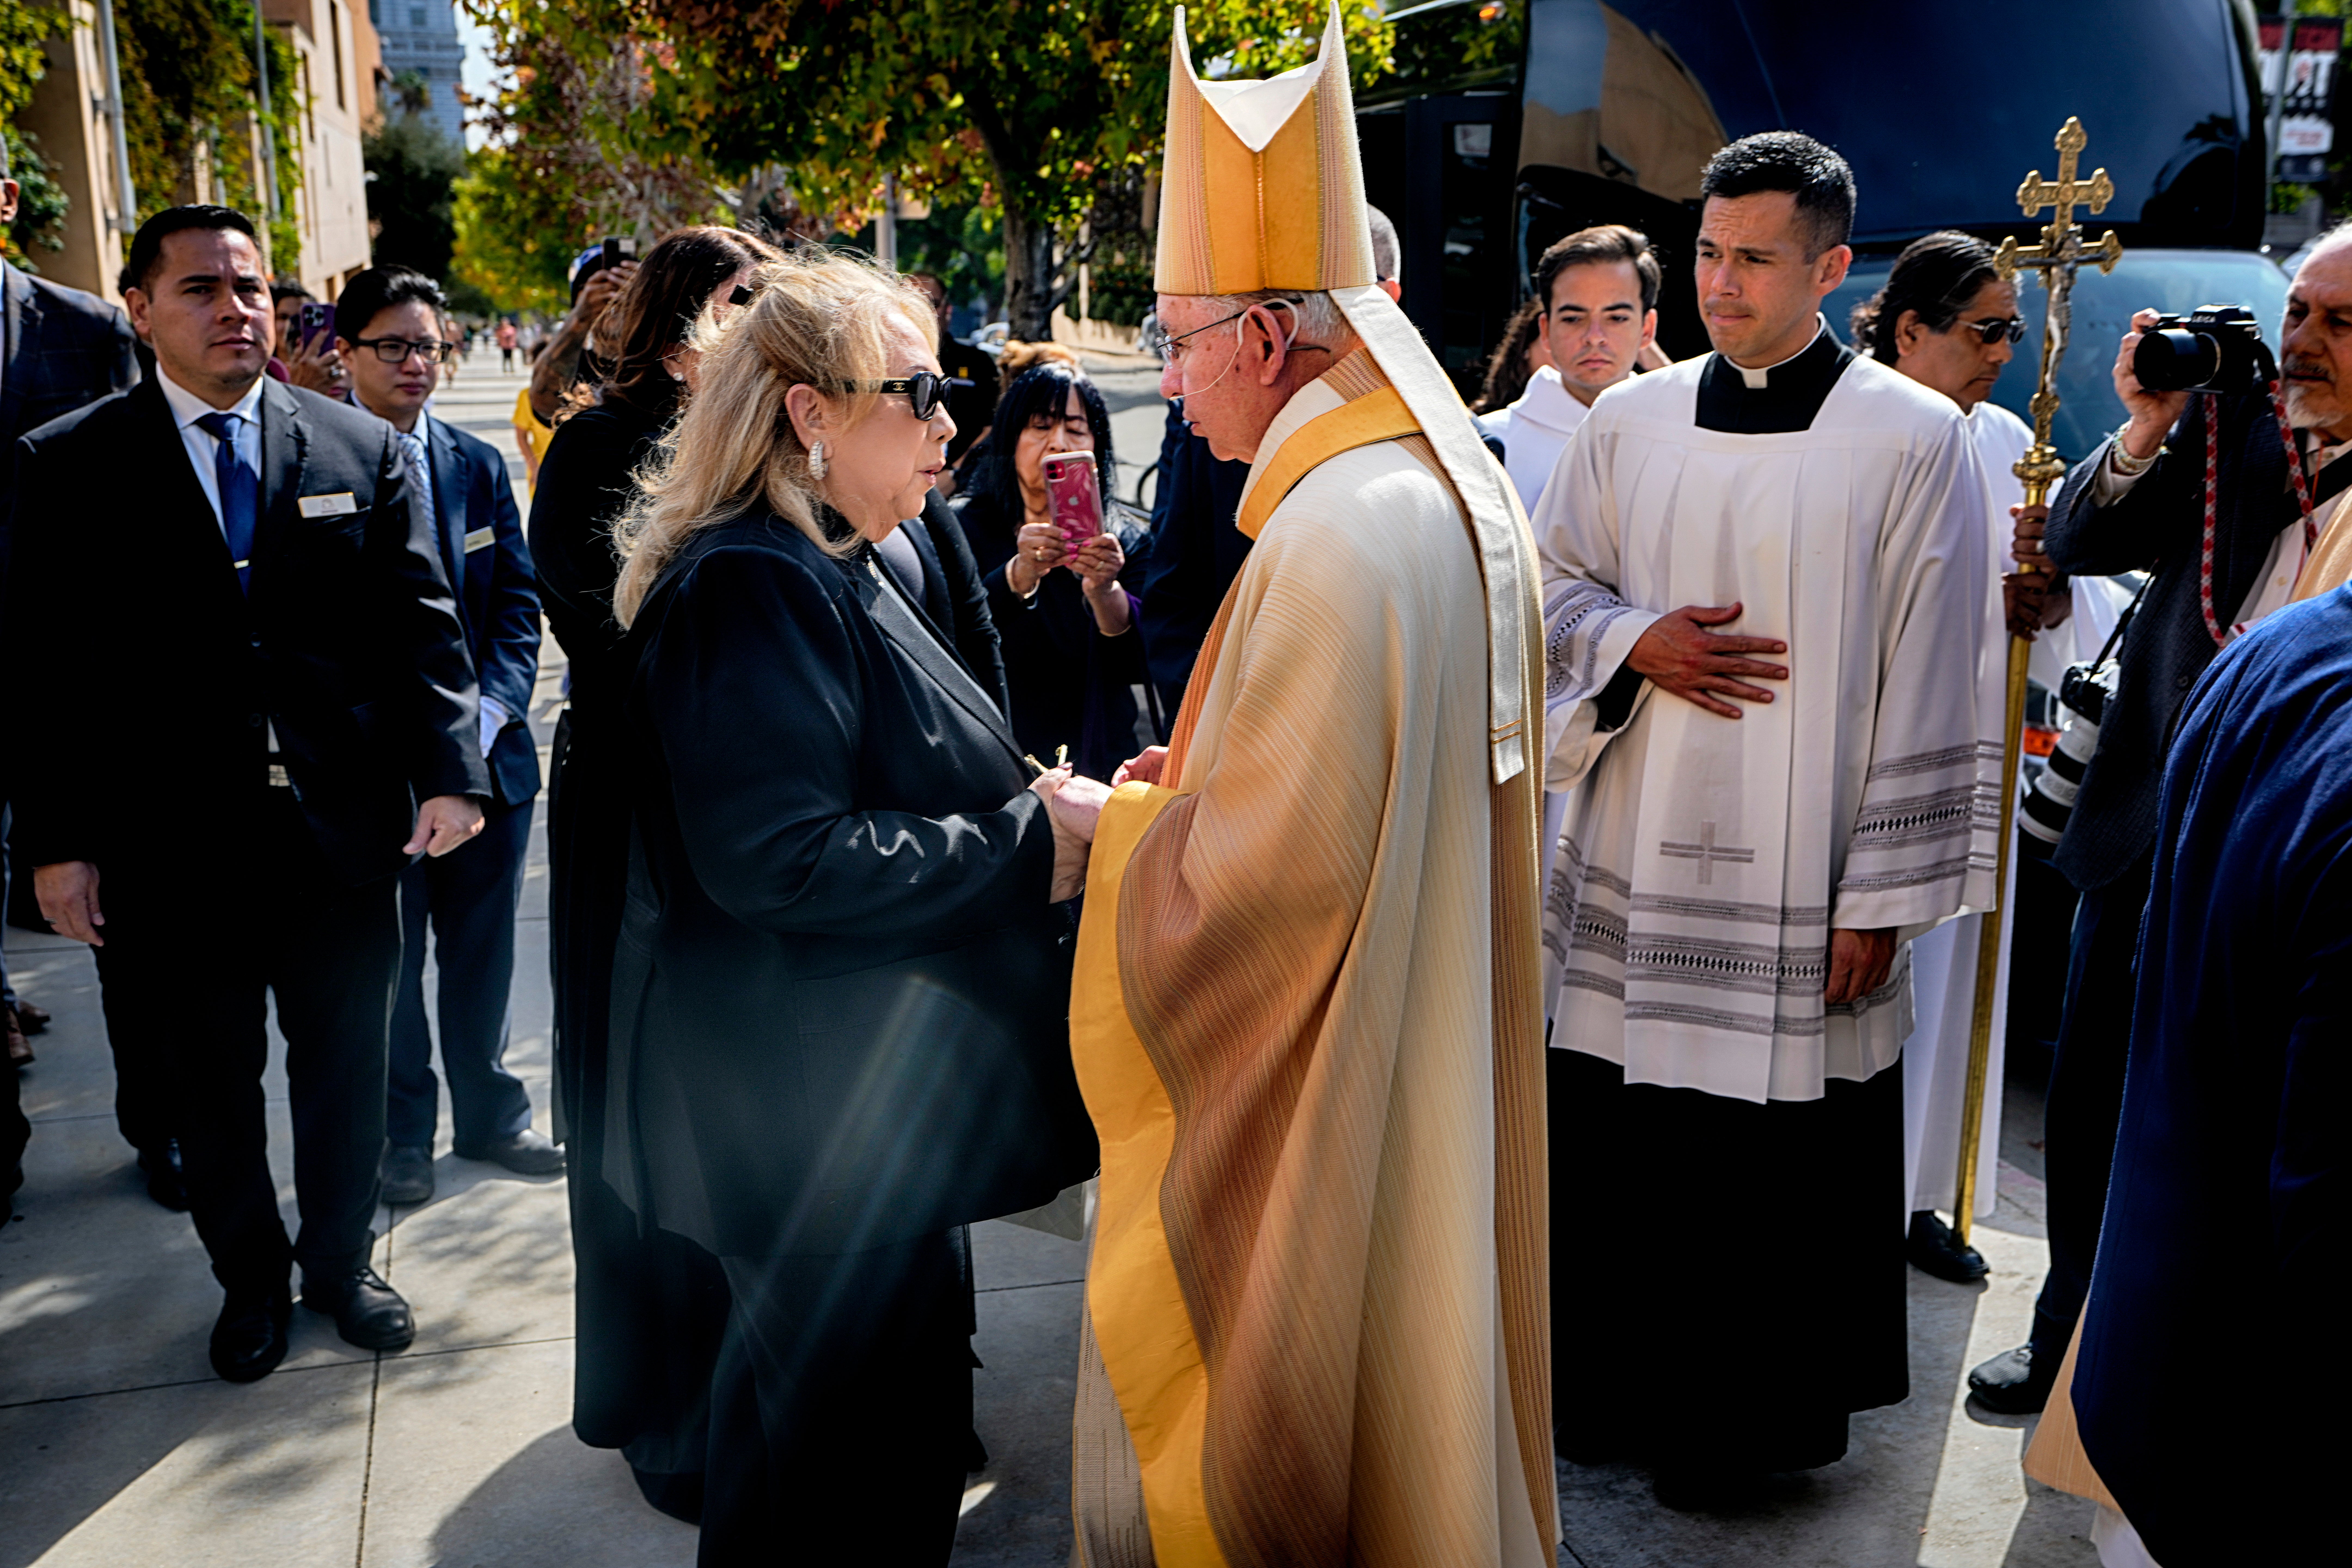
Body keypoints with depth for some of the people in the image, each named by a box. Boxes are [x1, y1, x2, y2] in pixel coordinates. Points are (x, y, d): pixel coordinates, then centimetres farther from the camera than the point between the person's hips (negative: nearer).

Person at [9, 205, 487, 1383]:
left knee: (346, 1070, 15)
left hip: (345, 830, 1)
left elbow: (419, 623, 1)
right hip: (173, 843, -1)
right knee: (209, 1089, 14)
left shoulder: (362, 449, 3)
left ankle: (340, 1262, 36)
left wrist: (448, 772, -9)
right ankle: (250, 1281, 35)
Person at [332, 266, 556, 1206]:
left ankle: (491, 1115, 30)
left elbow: (518, 601, 7)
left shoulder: (478, 467, 9)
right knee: (387, 960, 8)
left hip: (485, 751, 4)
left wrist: (489, 711, -7)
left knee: (482, 951, 14)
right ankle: (402, 1134, 24)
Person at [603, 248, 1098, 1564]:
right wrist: (1028, 851, -24)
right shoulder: (756, 589, -21)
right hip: (821, 1109, -11)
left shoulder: (829, 573, 13)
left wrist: (1034, 804, 5)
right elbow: (775, 860, -29)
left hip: (856, 1093, 11)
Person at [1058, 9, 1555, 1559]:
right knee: (1402, 1380, 25)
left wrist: (1110, 827, -8)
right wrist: (1199, 779, 10)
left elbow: (1268, 868, -25)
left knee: (1260, 1430, 9)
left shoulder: (1332, 537, -26)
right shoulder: (1461, 486, 5)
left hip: (1315, 1096, -9)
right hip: (1428, 1086, 9)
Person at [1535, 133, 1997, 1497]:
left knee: (1775, 1162, 6)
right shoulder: (1632, 420, 6)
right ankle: (1623, 1384, 34)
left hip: (1795, 887, -3)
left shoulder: (1916, 440, -5)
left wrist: (1880, 899, -9)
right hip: (1633, 866, 4)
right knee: (1616, 1132, 12)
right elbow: (1555, 582, 15)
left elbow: (1926, 684, -6)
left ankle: (1749, 1416, 28)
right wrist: (1641, 644, -8)